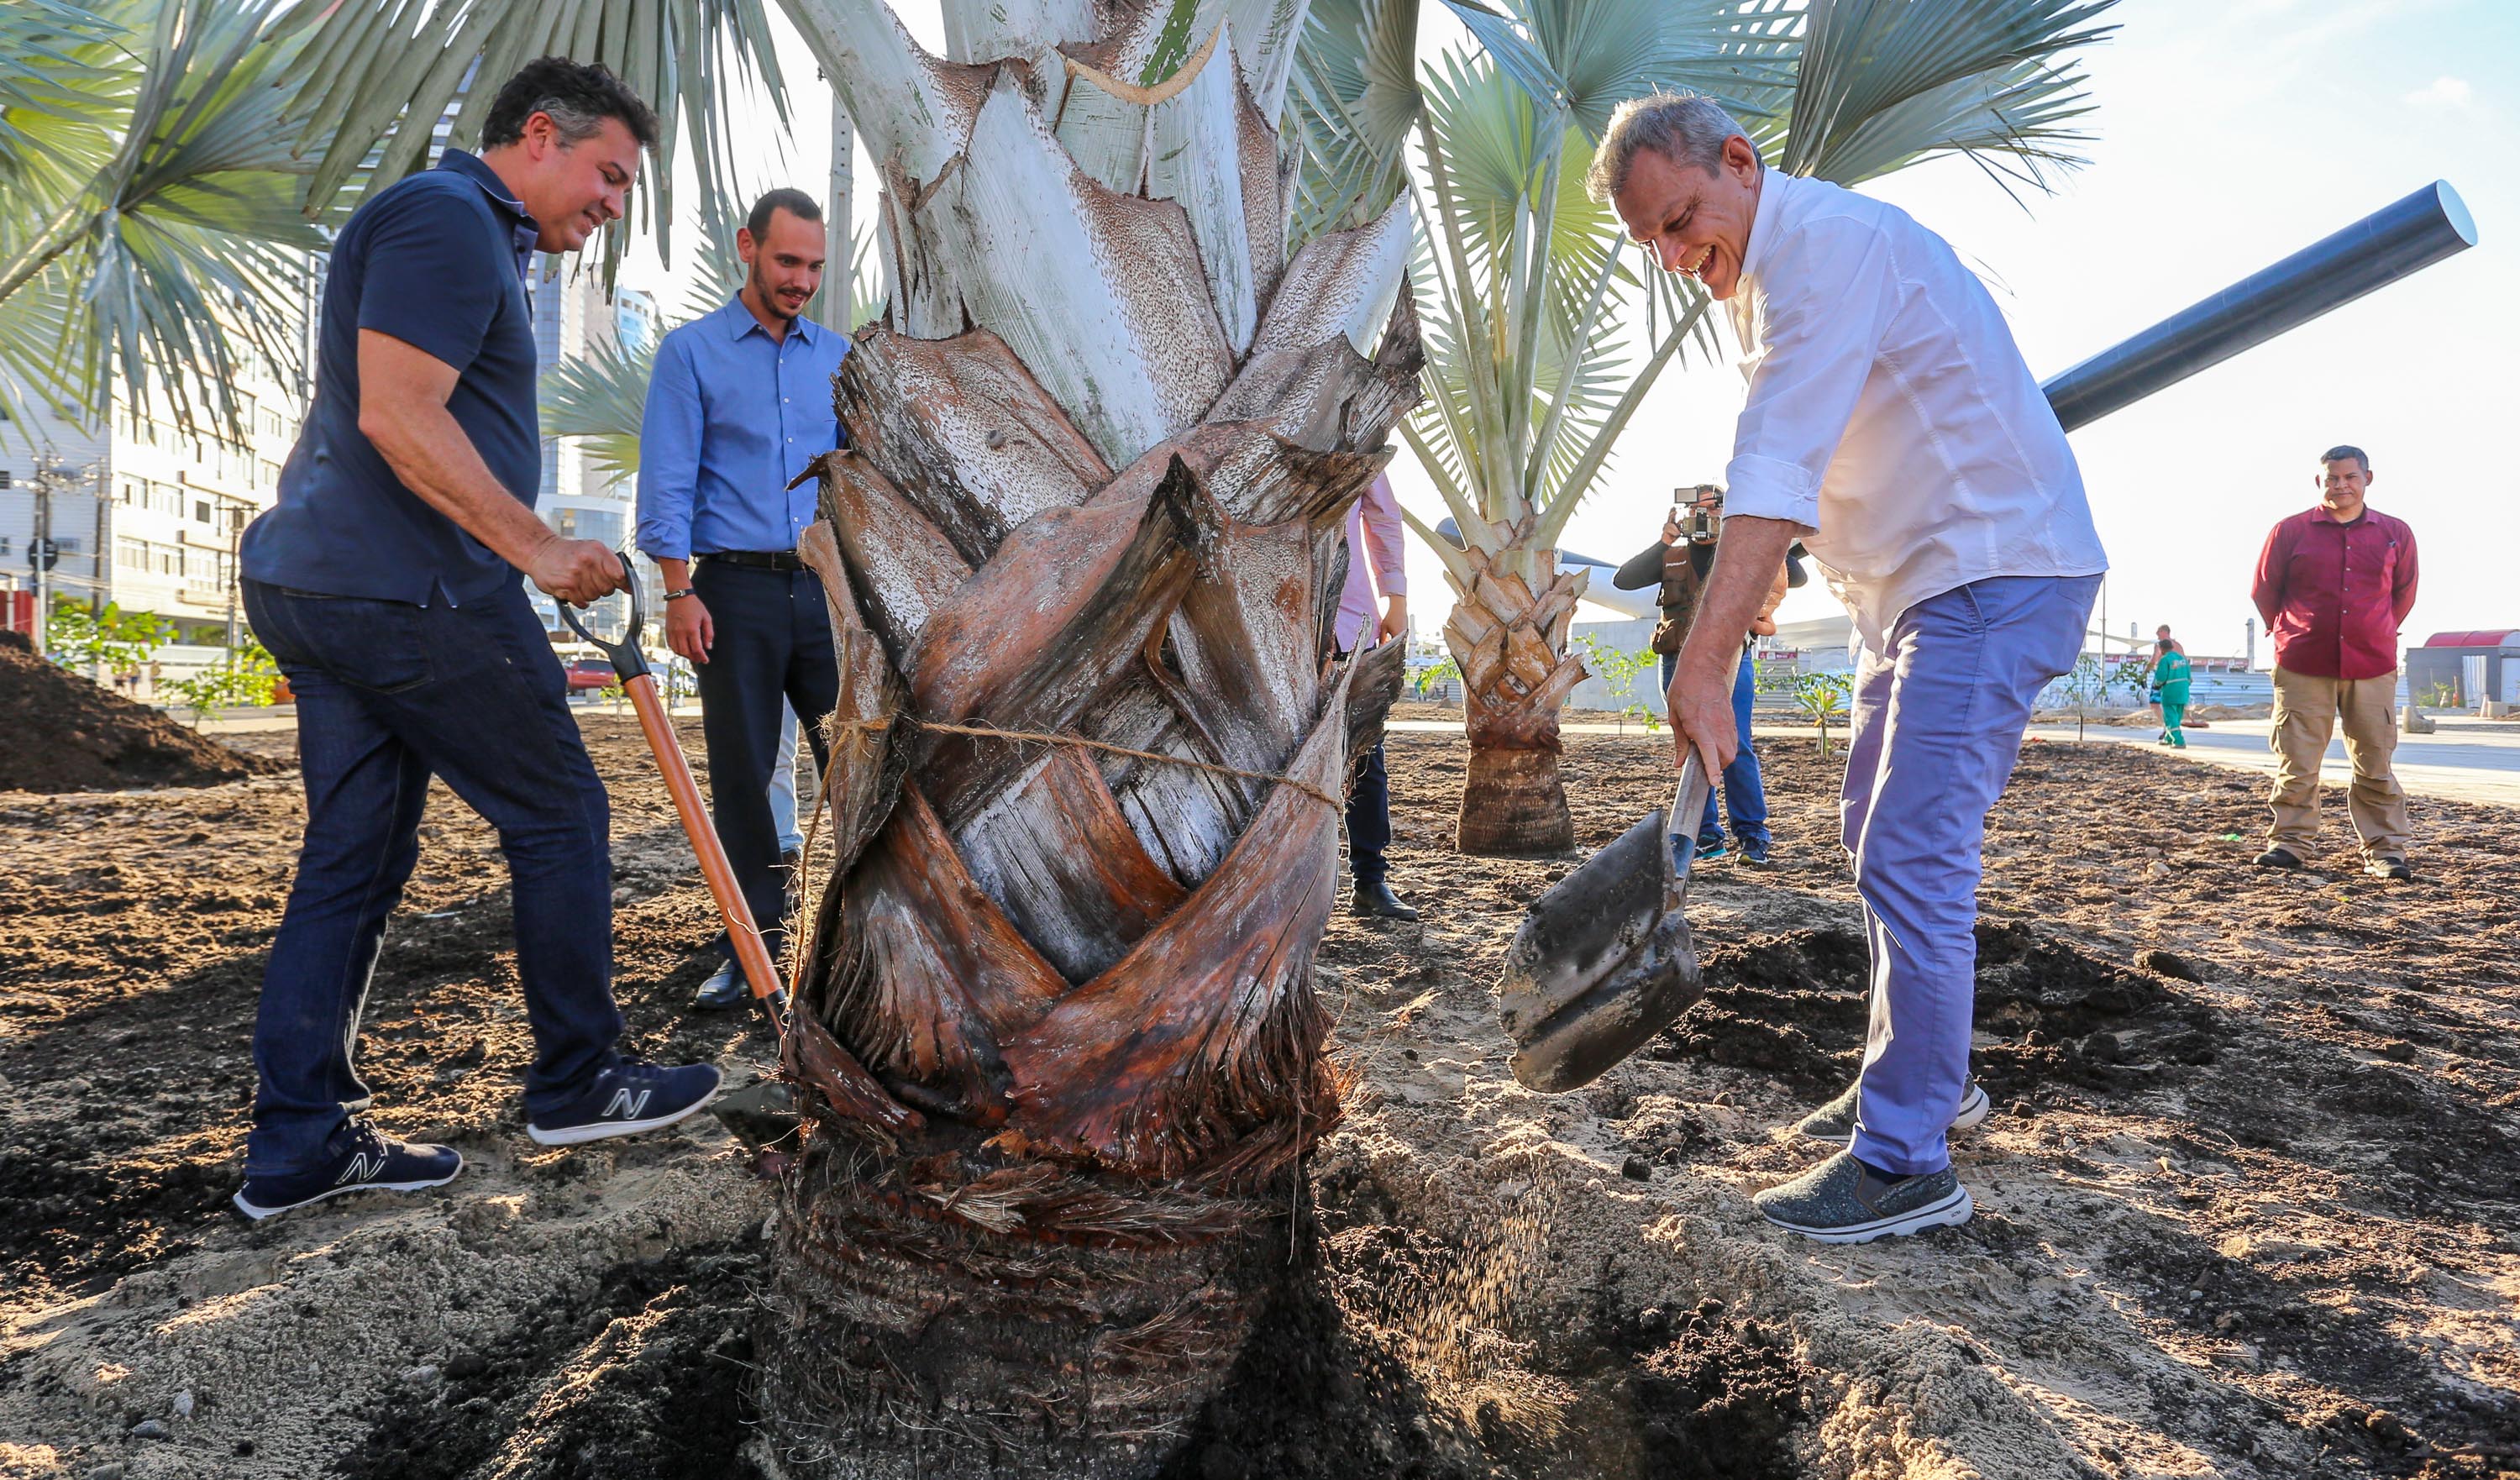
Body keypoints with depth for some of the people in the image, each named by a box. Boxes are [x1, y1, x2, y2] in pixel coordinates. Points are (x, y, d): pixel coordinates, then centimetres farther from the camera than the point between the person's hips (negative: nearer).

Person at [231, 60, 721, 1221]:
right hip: (413, 592, -10)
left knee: (351, 859, 10)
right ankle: (576, 1081, 15)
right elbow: (397, 414, -21)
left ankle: (297, 1142, 14)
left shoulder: (468, 234, 24)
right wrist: (538, 547, -20)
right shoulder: (447, 218, -10)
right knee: (559, 817, 2)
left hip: (317, 588, 10)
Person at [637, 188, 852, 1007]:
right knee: (741, 772, 2)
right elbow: (667, 484, -2)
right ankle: (755, 940, 12)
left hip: (826, 586, 3)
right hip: (738, 588, -2)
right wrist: (679, 592, -10)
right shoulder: (690, 351, 4)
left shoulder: (839, 357, 14)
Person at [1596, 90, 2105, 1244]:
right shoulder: (1763, 276, 13)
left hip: (1995, 573, -10)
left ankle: (1906, 1159, -6)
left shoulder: (1825, 241, -20)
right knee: (1878, 835, 16)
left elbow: (1775, 476, -31)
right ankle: (1929, 1077, 30)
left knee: (1911, 855, -14)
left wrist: (1704, 661, -36)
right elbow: (1788, 478, 18)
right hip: (1912, 585, 11)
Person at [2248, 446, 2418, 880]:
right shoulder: (2290, 531, 0)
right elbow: (2264, 591, 11)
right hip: (2302, 669, -1)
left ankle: (2385, 850, 11)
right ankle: (2289, 841, 10)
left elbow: (2403, 593, 19)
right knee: (2296, 763, 1)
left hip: (2372, 669, 1)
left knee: (2376, 765, 5)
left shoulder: (2396, 534, 6)